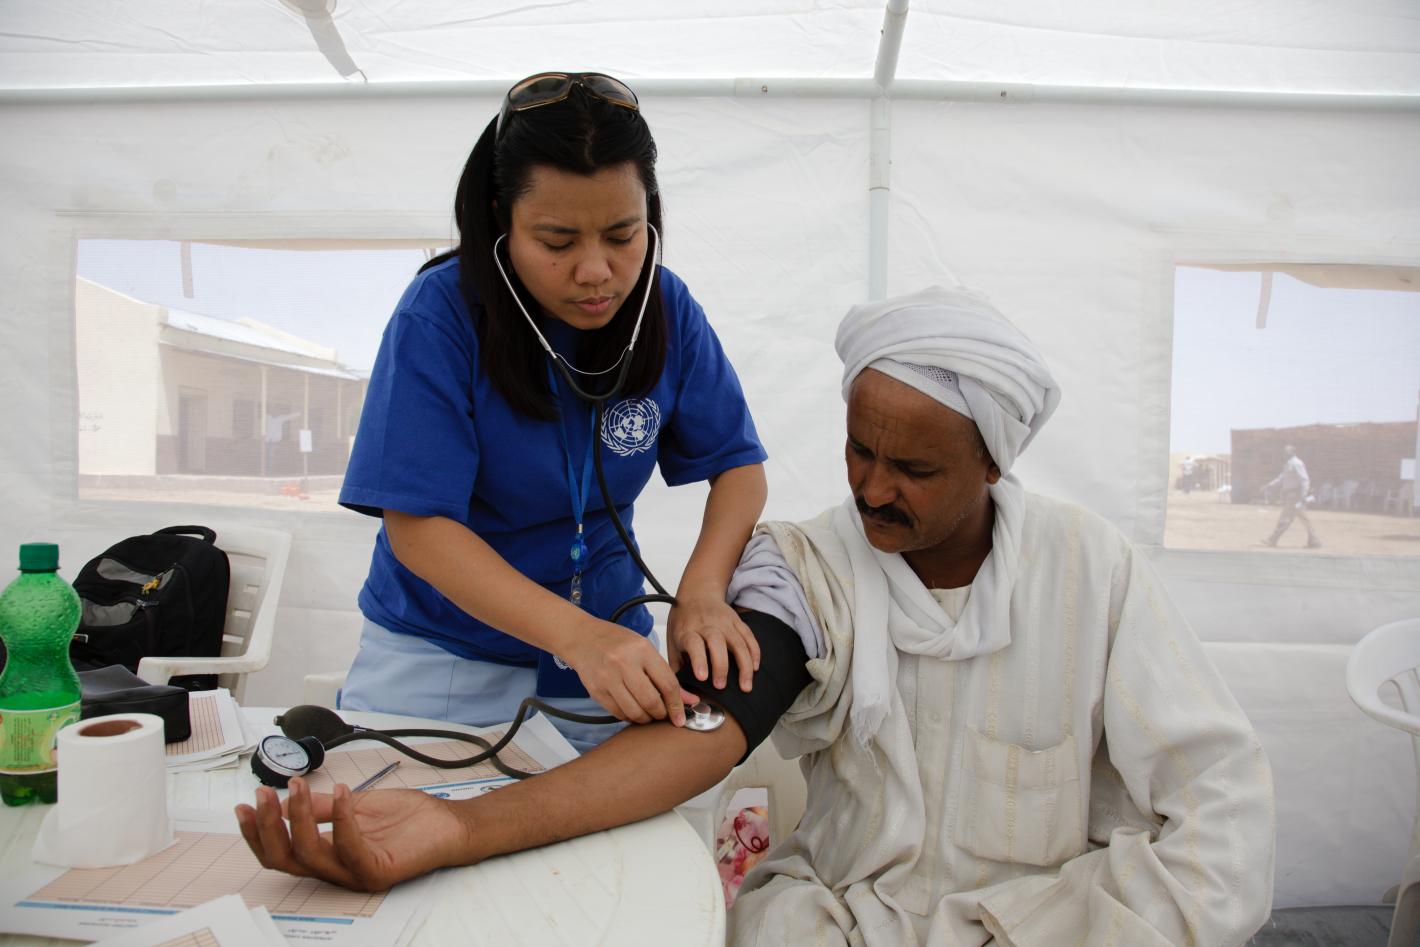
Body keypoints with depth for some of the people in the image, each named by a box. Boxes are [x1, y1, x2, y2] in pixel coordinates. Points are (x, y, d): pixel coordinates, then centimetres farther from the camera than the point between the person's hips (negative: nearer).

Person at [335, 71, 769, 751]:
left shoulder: (665, 307, -10)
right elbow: (418, 524, -23)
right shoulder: (441, 313, -20)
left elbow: (738, 464, -5)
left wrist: (701, 591, -25)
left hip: (606, 644, 3)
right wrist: (576, 634, -36)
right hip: (441, 657, -2)